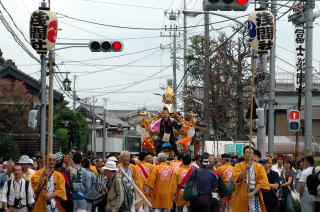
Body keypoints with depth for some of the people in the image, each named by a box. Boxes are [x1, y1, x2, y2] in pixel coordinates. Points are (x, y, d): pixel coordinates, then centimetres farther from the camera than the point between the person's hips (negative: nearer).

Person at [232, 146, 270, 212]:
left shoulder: (259, 167, 6)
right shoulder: (238, 166, 6)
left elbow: (263, 182, -1)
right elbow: (237, 179, -10)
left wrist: (253, 192, -13)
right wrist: (246, 169, -20)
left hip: (254, 196, 0)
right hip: (241, 197, 0)